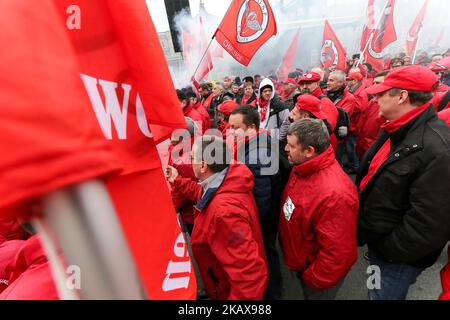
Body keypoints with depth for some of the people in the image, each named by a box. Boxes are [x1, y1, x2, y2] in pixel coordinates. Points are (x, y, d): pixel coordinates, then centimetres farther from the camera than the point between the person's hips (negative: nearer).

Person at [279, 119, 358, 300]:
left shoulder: (333, 194, -39)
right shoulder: (303, 168, -10)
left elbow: (338, 254, -32)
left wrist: (311, 279, -16)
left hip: (316, 272, -7)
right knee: (305, 294, 31)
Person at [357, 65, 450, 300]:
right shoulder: (395, 132, -1)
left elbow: (430, 223, -29)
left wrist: (386, 251, -17)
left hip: (396, 258, -7)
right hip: (375, 241, 7)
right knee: (374, 292, 30)